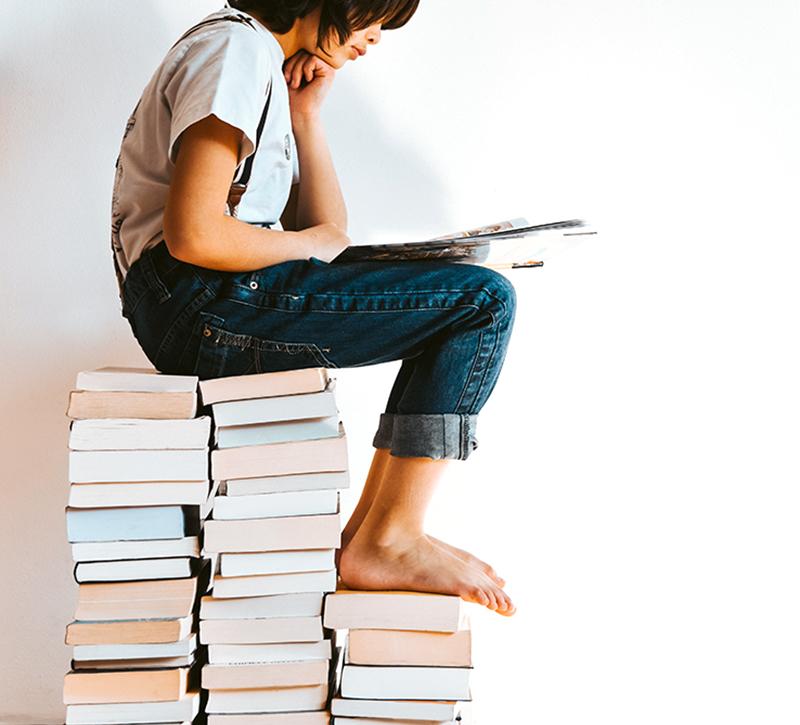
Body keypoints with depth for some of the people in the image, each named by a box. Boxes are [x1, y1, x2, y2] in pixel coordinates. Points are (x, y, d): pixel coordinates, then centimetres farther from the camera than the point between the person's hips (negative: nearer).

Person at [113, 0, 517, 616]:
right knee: (484, 300, -12)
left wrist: (306, 115, 9)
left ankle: (372, 527, 8)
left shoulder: (270, 67, 22)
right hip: (200, 303, -10)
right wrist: (310, 244, -5)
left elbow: (330, 230, 18)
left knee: (453, 303, 15)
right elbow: (193, 236, -21)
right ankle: (387, 542, -9)